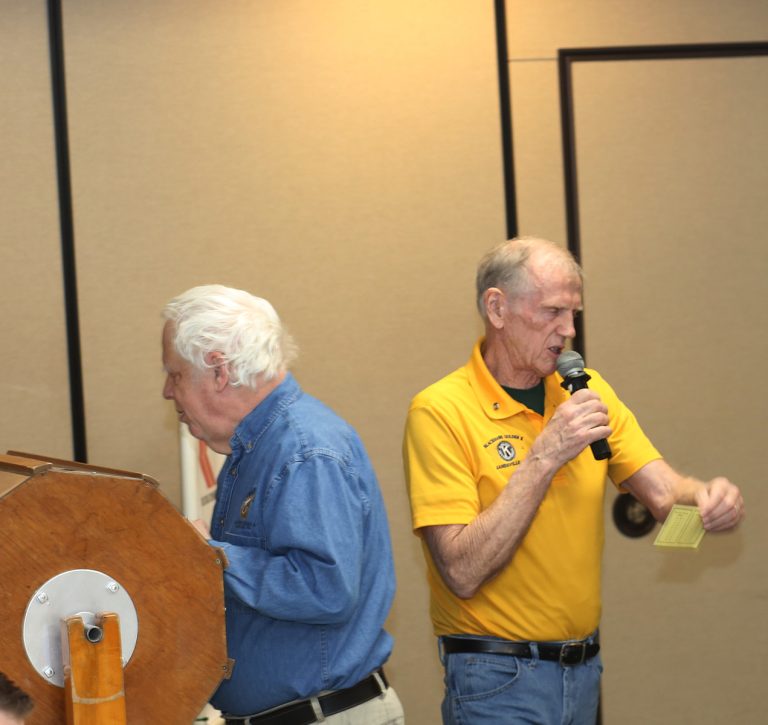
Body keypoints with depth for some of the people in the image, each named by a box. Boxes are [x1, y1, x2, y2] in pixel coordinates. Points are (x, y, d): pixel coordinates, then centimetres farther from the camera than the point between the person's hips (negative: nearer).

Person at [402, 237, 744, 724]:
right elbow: (462, 572, -21)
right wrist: (545, 455, -24)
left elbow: (663, 490, -2)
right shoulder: (441, 411, -14)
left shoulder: (588, 390, 5)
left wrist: (705, 498, -25)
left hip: (586, 666, 6)